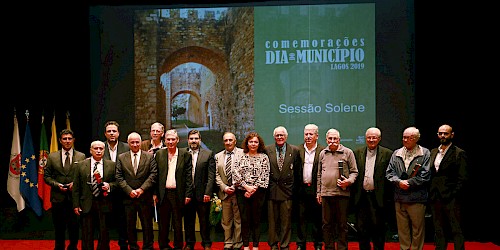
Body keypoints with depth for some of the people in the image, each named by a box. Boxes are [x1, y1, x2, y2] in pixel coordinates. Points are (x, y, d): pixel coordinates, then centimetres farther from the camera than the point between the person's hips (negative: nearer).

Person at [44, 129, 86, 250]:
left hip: (75, 197, -1)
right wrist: (57, 185, -9)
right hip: (58, 197, 1)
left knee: (74, 225, 4)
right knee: (59, 226, 9)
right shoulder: (52, 157, 7)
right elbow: (46, 176, 6)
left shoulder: (81, 156, 4)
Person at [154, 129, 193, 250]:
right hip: (163, 194, 2)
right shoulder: (159, 154, 7)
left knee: (177, 223, 6)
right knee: (163, 223, 9)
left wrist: (188, 194, -5)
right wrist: (155, 193, 1)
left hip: (178, 193, -2)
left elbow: (188, 176, 0)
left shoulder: (185, 154, 1)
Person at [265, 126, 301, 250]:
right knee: (272, 220, 6)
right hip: (271, 190, 0)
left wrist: (295, 186, 4)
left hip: (287, 189, 0)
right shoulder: (267, 150, 4)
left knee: (286, 220, 4)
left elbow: (297, 170, 8)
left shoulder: (294, 150, 4)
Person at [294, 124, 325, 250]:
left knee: (317, 218, 6)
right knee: (301, 217, 7)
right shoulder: (298, 150, 6)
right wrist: (295, 187, -3)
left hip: (316, 189, -2)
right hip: (301, 189, 2)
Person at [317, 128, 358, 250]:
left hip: (342, 193, -3)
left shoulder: (348, 152, 2)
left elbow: (354, 172, 3)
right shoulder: (322, 153, 13)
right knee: (327, 224, 8)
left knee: (342, 224, 3)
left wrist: (349, 181, -16)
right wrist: (318, 192, 14)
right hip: (325, 194, 3)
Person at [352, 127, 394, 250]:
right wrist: (353, 195, 2)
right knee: (361, 228, 8)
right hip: (361, 197, 3)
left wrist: (388, 196, -7)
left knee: (378, 228, 4)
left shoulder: (387, 154, 1)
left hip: (377, 198, -2)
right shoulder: (357, 152, 9)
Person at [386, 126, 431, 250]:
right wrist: (399, 182, -10)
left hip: (417, 198, -4)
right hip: (399, 198, 4)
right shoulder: (396, 154, 12)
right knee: (402, 229, 11)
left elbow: (425, 176, -8)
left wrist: (408, 183, -12)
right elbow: (389, 172, 7)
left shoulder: (425, 153, 0)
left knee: (418, 229, 3)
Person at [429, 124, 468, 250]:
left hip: (451, 198, -6)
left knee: (457, 230, -1)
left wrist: (454, 195, -14)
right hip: (435, 198, 6)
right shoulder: (433, 152, 15)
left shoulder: (459, 153, -3)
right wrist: (430, 194, 7)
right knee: (438, 230, 11)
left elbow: (462, 178, -7)